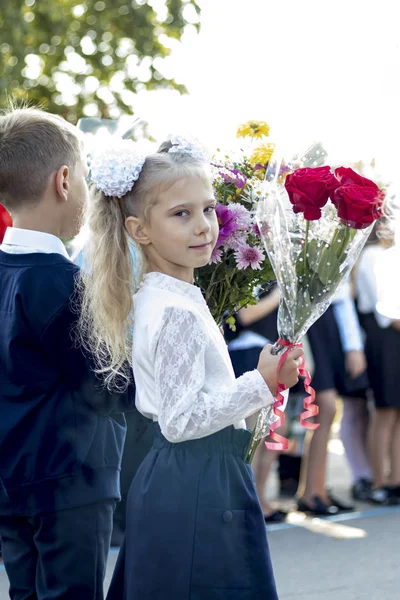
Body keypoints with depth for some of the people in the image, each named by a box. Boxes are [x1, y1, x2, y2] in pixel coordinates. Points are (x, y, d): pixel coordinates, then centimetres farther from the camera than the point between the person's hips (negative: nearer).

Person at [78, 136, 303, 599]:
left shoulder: (152, 299, 12)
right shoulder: (178, 311, -19)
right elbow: (181, 420, -22)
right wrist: (262, 383, -23)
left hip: (165, 479, 10)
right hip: (198, 488, -10)